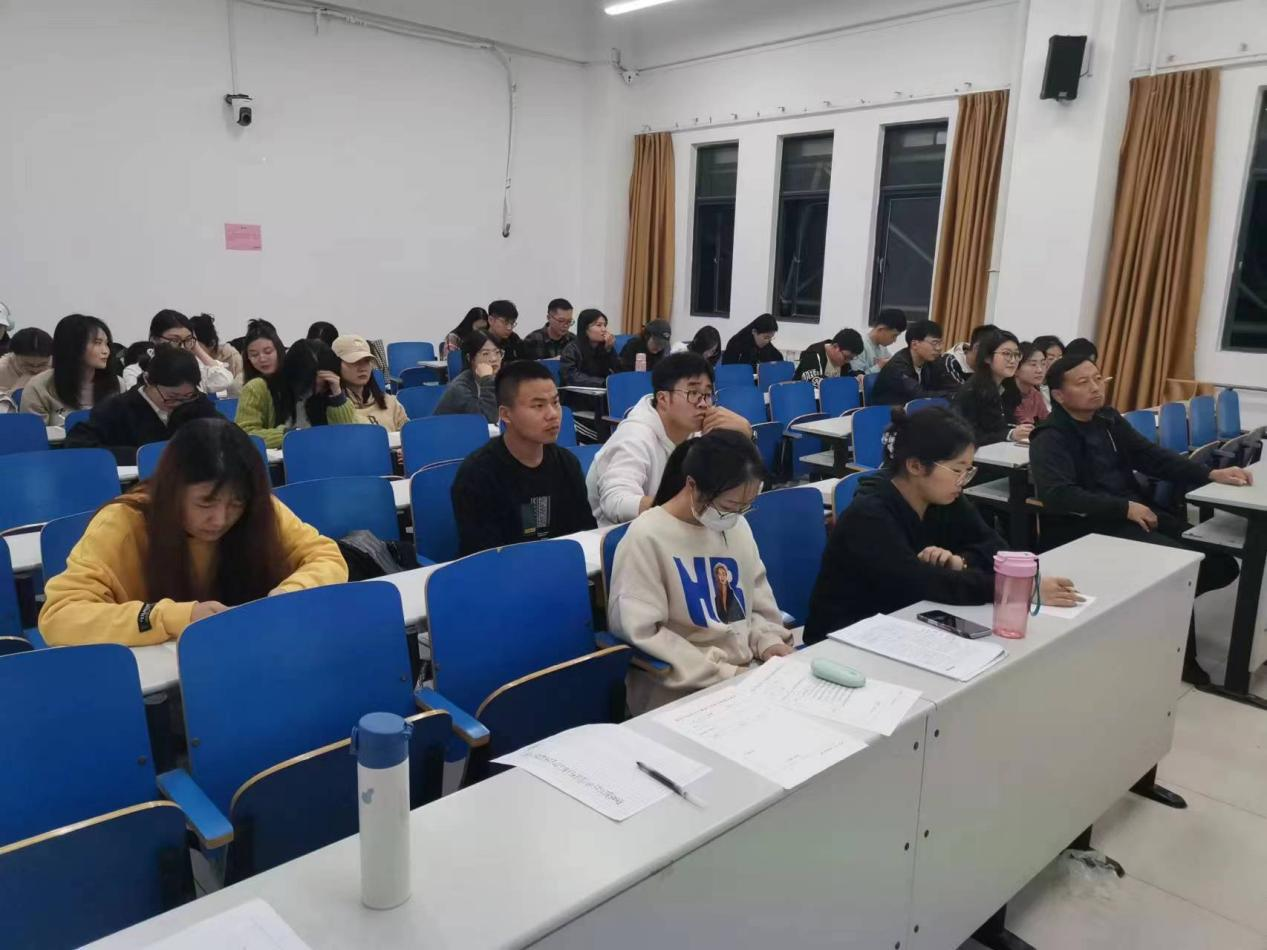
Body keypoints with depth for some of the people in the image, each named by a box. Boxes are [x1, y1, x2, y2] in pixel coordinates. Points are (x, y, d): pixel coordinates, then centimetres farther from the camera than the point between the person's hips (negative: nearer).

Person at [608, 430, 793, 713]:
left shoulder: (738, 526, 8)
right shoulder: (646, 538, -13)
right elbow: (642, 634, -16)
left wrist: (768, 641, -3)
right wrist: (724, 674, -17)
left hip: (750, 674, 6)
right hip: (682, 693, -6)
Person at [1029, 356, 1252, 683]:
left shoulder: (1108, 419, 13)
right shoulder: (1050, 439, -11)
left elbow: (1150, 454, 11)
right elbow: (1058, 495, -25)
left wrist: (1210, 474, -2)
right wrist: (1125, 508, -25)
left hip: (1136, 512, 8)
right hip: (1087, 527, -8)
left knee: (1220, 563, -5)